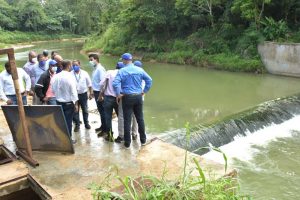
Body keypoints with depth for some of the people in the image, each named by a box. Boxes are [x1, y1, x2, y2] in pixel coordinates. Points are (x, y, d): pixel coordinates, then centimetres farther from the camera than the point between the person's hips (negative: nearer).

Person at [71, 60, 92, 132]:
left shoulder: (84, 73, -3)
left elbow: (89, 84, 3)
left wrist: (90, 93, 3)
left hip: (83, 94, 1)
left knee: (85, 110, 13)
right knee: (75, 110, 7)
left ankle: (86, 123, 29)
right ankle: (77, 125, 21)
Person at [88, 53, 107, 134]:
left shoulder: (100, 69, -17)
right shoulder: (95, 69, 11)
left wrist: (101, 94, -25)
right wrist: (93, 92, 18)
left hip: (100, 92, -9)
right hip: (96, 92, 9)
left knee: (102, 110, -2)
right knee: (100, 110, 18)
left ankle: (105, 129, 6)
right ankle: (102, 126, 31)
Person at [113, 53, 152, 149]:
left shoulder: (122, 71, -9)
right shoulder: (139, 70, 2)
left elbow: (115, 83, -20)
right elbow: (149, 80, 4)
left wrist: (118, 95, -8)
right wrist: (144, 91, 11)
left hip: (127, 97, -3)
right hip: (138, 97, 4)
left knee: (127, 120, 4)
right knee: (140, 118, 15)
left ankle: (127, 143, 11)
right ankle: (143, 140, 25)